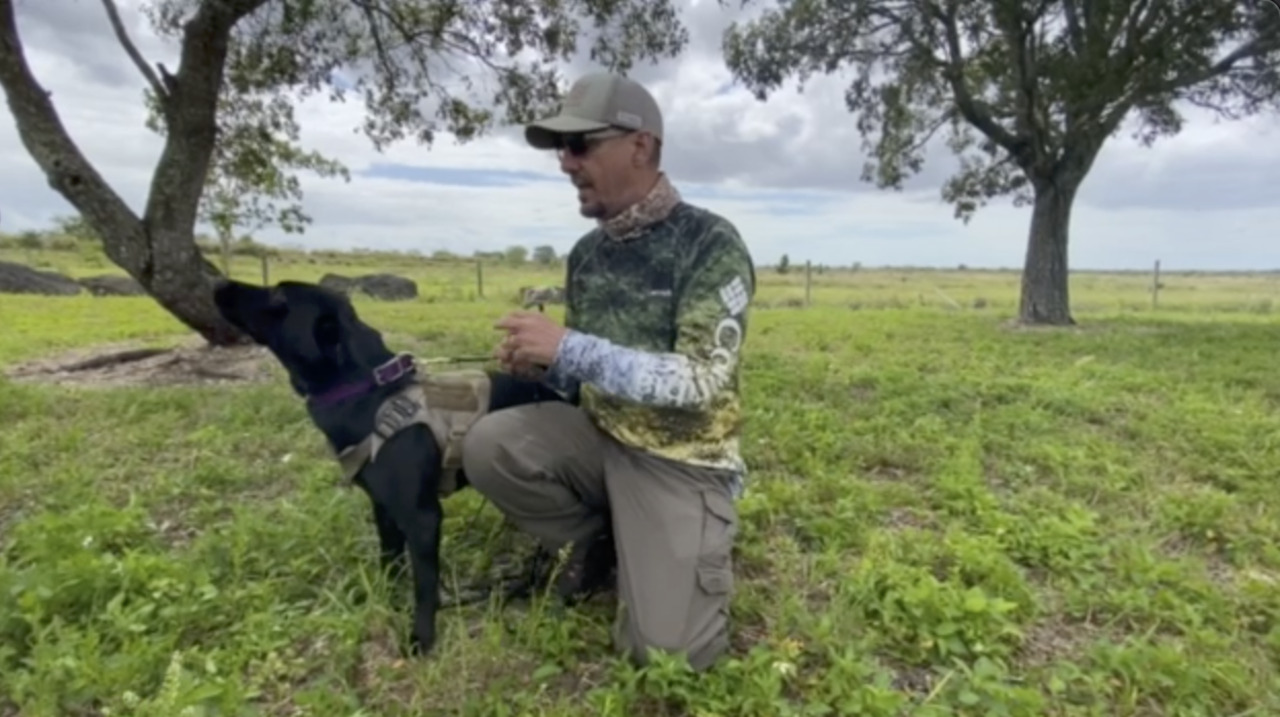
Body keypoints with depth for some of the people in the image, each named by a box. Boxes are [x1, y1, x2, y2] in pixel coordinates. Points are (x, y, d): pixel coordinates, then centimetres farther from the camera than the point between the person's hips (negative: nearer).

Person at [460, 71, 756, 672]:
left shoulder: (711, 244, -17)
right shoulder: (587, 253, 3)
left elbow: (700, 381, -26)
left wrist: (568, 349, -30)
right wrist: (538, 363, -12)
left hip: (682, 462, -5)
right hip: (601, 438, 6)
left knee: (665, 653, -14)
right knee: (488, 446, -20)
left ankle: (696, 552, 19)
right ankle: (598, 541, 6)